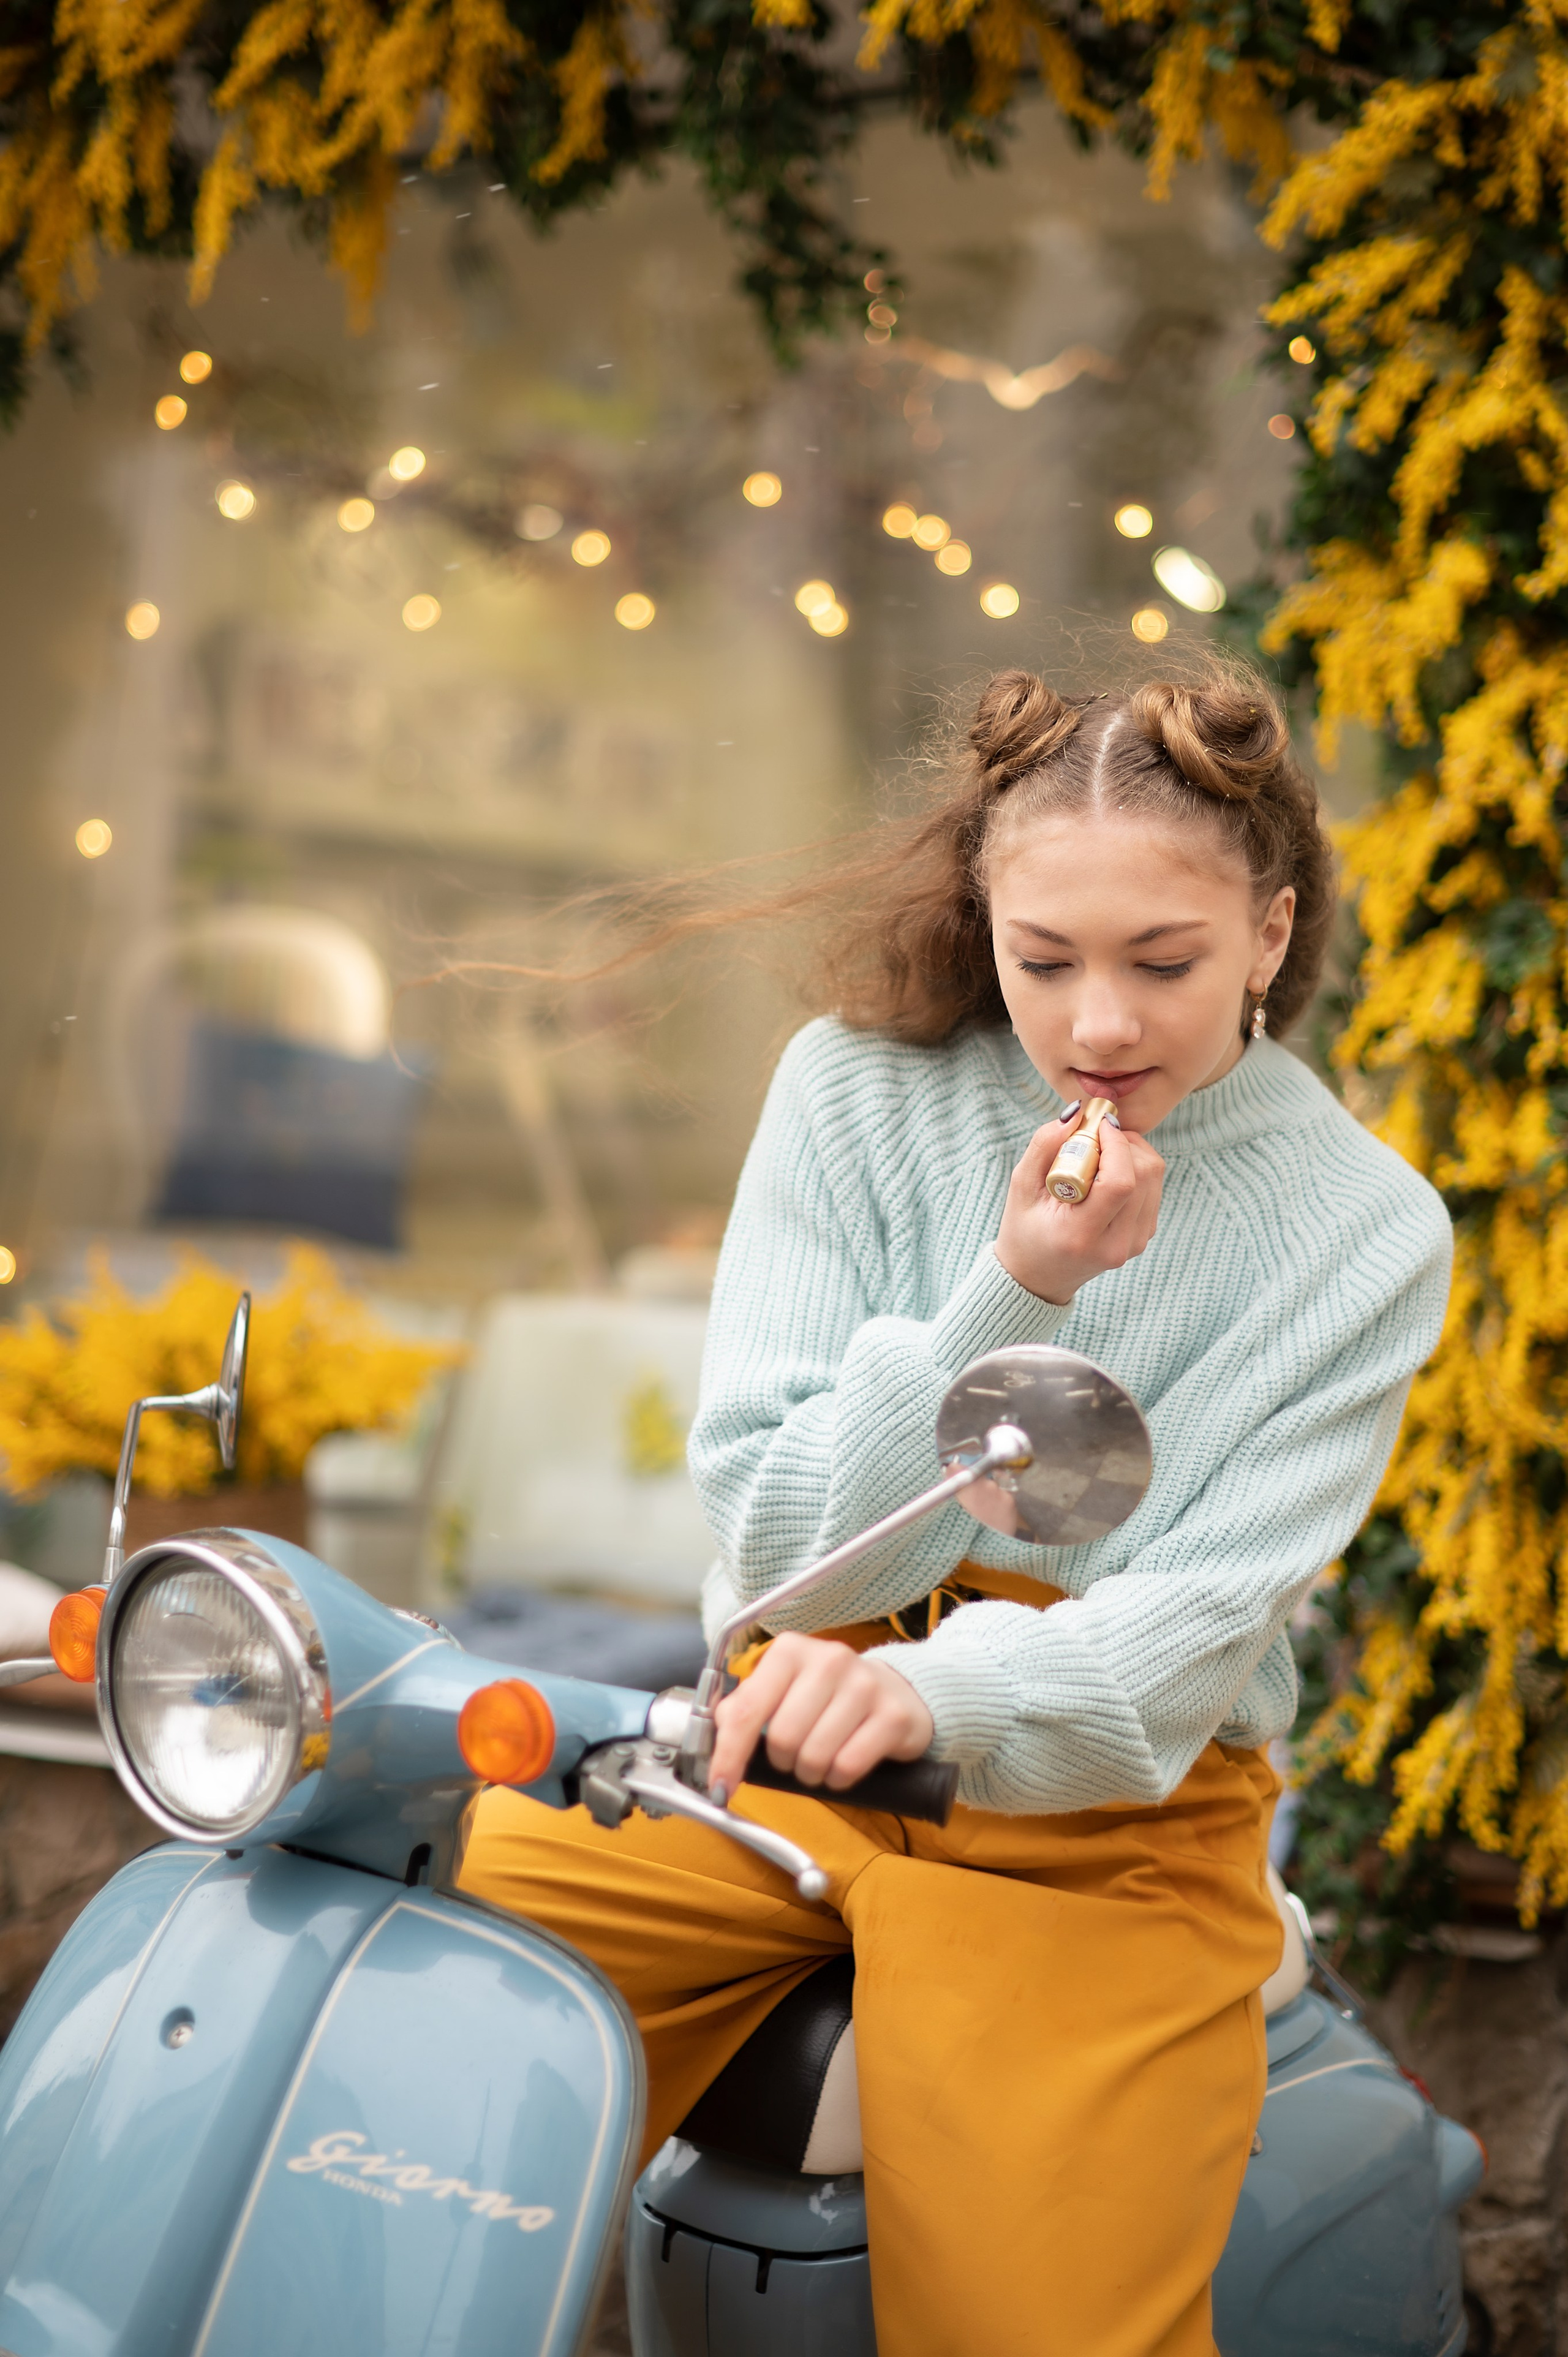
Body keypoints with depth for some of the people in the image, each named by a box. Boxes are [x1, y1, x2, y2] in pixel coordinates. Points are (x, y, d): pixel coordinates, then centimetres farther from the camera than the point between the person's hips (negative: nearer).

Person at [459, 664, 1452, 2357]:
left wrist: (930, 1693, -34)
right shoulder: (857, 1093, 0)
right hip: (785, 1747, 2)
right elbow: (779, 1546, -4)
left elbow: (1193, 1628, -14)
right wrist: (1012, 1296, -18)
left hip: (1105, 1812, -1)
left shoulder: (1365, 1236, -4)